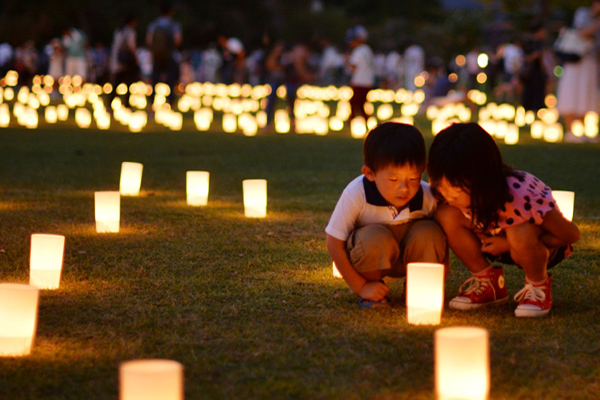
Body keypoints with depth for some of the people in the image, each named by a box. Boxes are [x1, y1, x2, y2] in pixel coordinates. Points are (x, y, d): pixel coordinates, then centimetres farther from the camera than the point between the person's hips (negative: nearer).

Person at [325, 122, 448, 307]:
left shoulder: (428, 197, -22)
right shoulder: (356, 194, -28)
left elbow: (441, 242, -8)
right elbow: (334, 244, -21)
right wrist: (361, 287, -21)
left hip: (410, 257, 2)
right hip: (368, 258, -2)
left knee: (430, 233, -28)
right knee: (376, 238, -36)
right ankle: (373, 290, -8)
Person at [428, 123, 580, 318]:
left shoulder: (519, 195, -36)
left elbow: (571, 235, -27)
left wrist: (509, 243, -28)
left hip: (543, 245, -5)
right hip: (495, 239, 5)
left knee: (521, 234, -41)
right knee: (446, 216, -23)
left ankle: (539, 286, -10)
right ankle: (487, 282, -4)